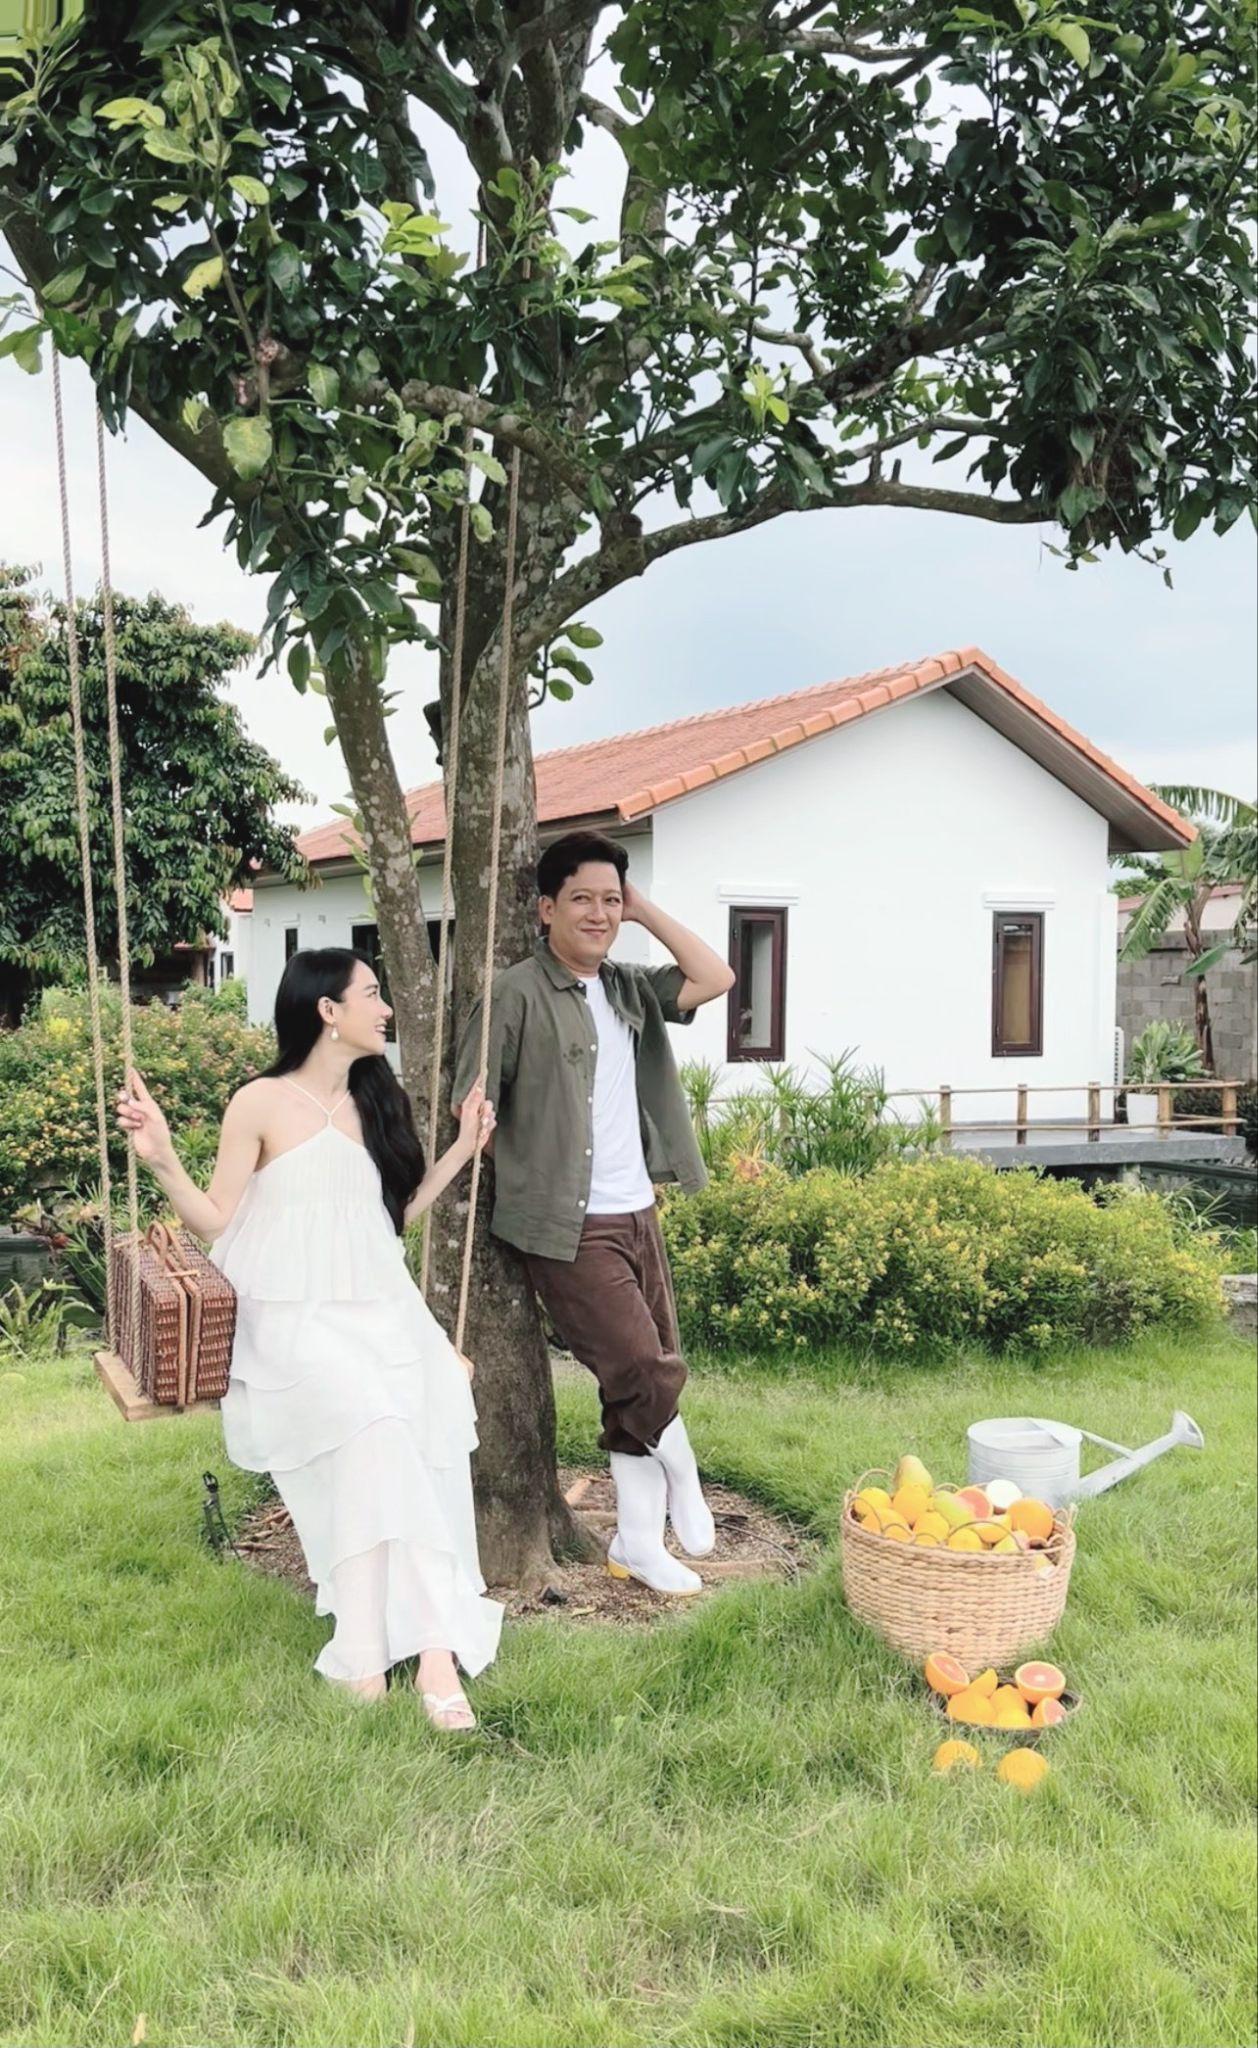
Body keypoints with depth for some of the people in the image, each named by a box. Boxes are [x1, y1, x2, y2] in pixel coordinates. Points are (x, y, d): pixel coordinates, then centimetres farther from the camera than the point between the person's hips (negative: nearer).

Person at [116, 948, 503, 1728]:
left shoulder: (376, 1102, 17)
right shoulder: (262, 1103, -1)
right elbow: (219, 1224, -1)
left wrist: (463, 1149, 23)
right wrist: (163, 1159, -16)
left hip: (383, 1313, 6)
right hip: (297, 1320, -5)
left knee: (422, 1445, -23)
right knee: (373, 1427, -33)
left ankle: (413, 1646, -22)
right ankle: (434, 1645, -29)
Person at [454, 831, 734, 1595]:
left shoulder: (628, 987, 10)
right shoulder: (519, 994, -11)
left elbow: (715, 979, 5)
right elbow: (471, 1105, -10)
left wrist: (646, 912, 3)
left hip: (638, 1215, 7)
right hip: (569, 1228, -7)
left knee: (644, 1377, 12)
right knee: (647, 1371, -8)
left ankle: (640, 1540, 25)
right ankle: (682, 1481, 23)